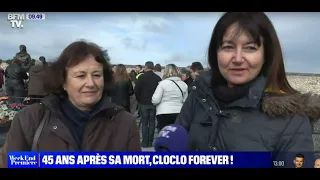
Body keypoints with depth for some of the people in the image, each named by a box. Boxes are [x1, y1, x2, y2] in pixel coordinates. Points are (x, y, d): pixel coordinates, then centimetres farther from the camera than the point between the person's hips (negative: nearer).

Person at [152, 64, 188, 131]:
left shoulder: (163, 83, -8)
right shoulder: (184, 85, 5)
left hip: (164, 113, -4)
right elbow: (185, 101, 9)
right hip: (179, 113, 4)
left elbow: (155, 100, -9)